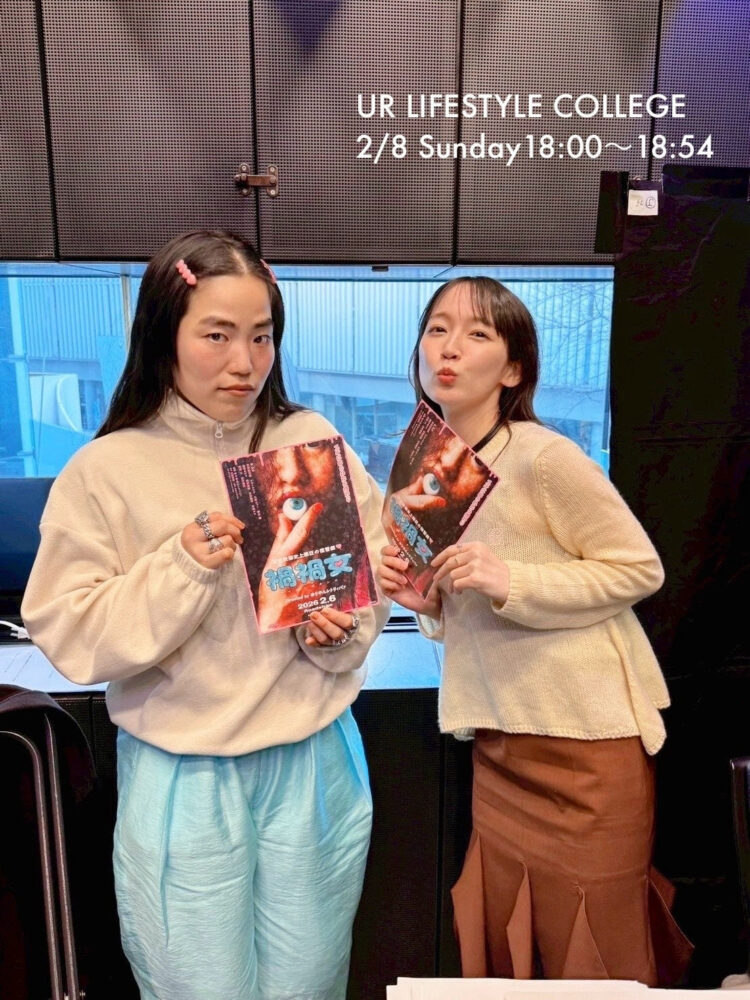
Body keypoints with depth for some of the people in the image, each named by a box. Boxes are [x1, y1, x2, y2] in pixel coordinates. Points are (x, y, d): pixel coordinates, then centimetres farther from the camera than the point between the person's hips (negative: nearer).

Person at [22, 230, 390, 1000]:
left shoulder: (313, 441, -3)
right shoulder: (107, 470, -10)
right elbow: (69, 638, -10)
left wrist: (341, 627, -14)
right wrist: (181, 568, -23)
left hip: (315, 763, 2)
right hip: (182, 782, -2)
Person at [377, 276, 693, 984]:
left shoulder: (543, 457, -17)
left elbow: (640, 568, -12)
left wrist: (510, 581, -23)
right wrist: (426, 603, -8)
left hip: (589, 738, -6)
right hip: (499, 744, 7)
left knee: (594, 962, 11)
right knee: (504, 957, 19)